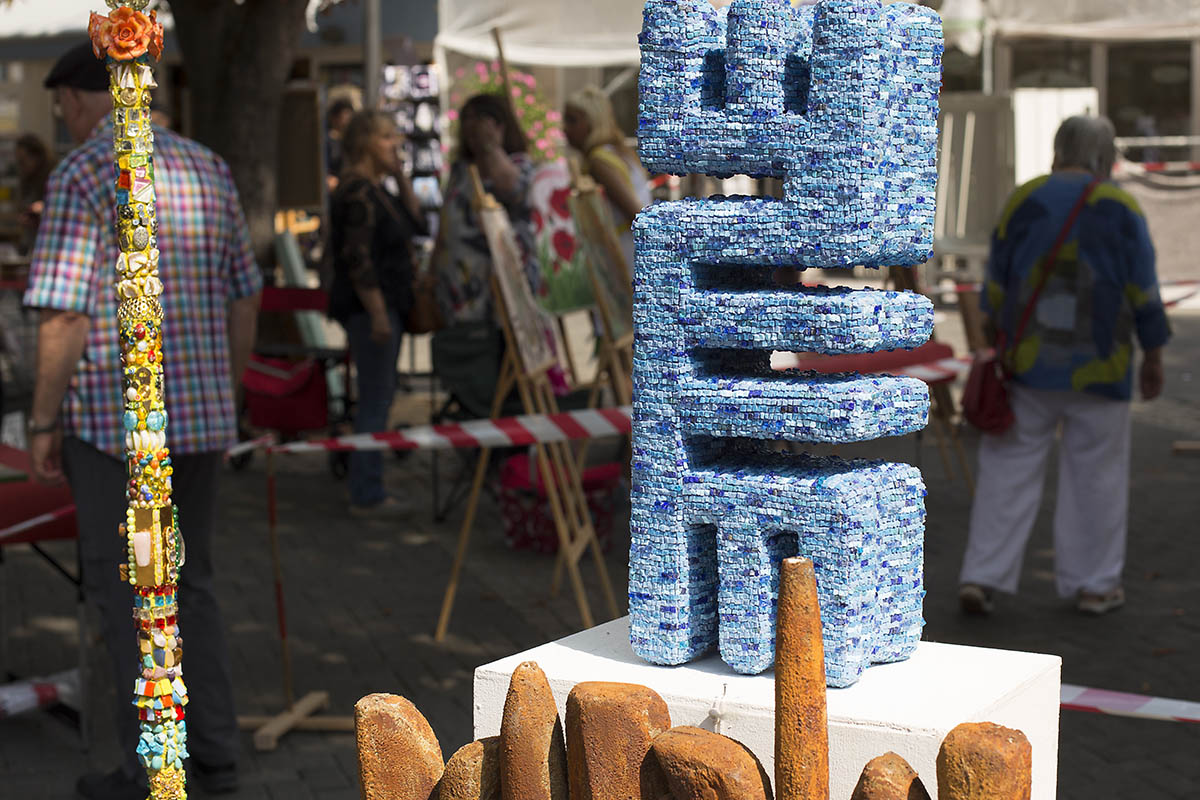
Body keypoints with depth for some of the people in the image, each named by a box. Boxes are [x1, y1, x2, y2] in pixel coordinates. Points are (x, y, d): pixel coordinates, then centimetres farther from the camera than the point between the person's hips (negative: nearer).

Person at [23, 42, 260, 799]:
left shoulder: (82, 175, -11)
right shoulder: (209, 168, 8)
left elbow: (63, 315, -15)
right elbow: (245, 298, 12)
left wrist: (43, 421, -6)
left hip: (114, 420, -6)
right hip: (200, 415, 6)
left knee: (126, 594, 3)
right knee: (192, 582, 16)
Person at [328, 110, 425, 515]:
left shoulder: (375, 188, 15)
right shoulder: (357, 192, -16)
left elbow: (416, 224, 15)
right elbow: (358, 258, -22)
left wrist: (401, 178, 6)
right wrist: (377, 313, -23)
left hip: (385, 305, 11)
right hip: (368, 306, -11)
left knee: (377, 398, 14)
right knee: (375, 398, -8)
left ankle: (368, 491, 21)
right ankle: (366, 495, -3)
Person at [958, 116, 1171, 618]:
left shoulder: (1022, 201, 1)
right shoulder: (1121, 209, -4)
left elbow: (995, 287, 4)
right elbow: (1143, 293, -2)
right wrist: (1153, 356, 9)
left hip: (1028, 363, 2)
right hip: (1097, 367, -1)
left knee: (1008, 468, 5)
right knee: (1096, 473, 9)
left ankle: (982, 576, 0)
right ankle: (1094, 584, 16)